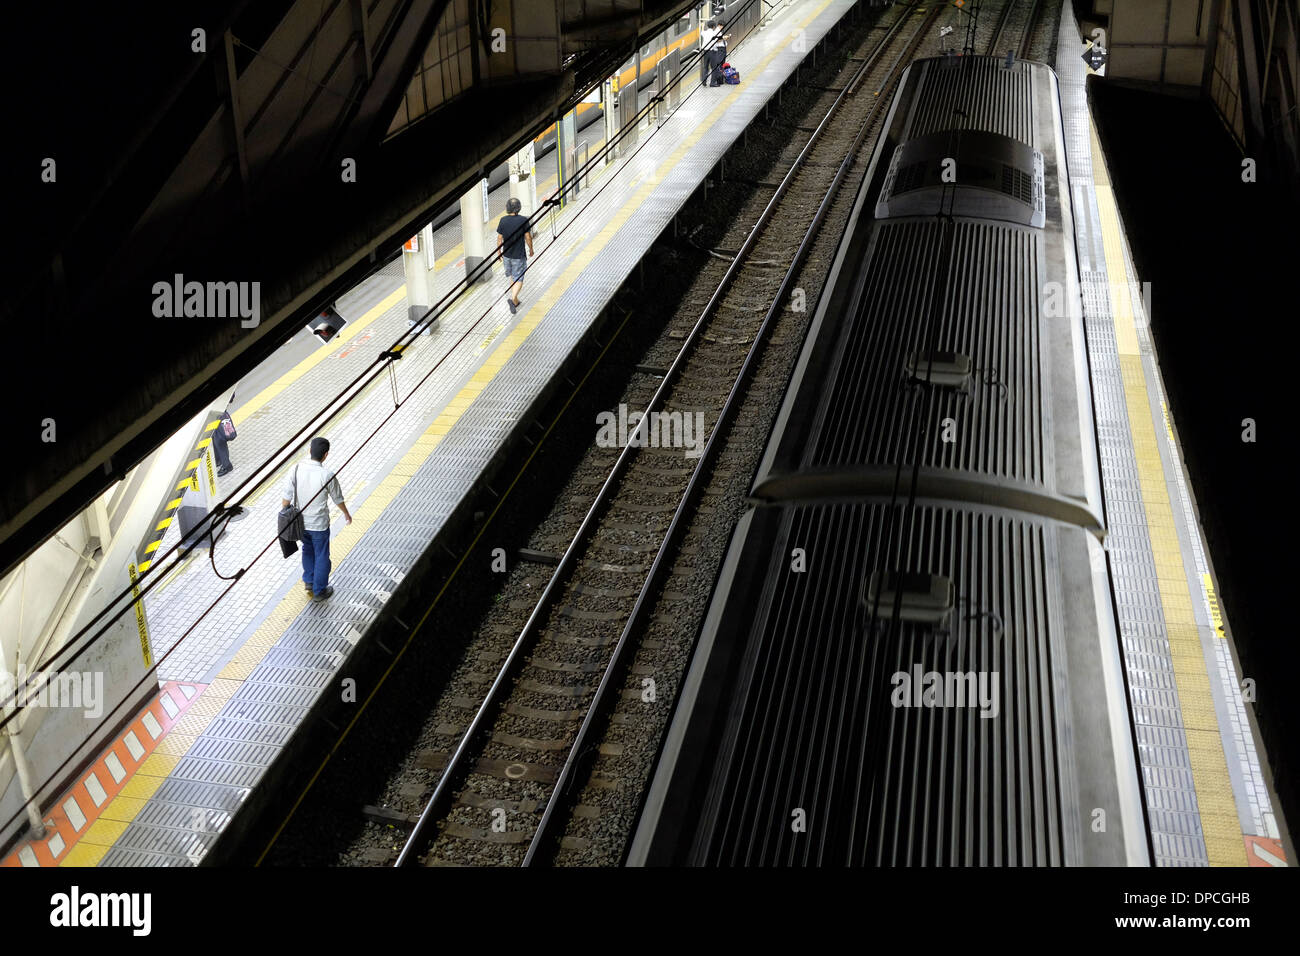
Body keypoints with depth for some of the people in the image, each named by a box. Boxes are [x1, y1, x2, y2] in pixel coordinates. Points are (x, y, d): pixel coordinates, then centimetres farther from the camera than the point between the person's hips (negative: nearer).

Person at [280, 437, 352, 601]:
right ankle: (319, 591, 26)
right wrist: (346, 514, 13)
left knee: (307, 550, 30)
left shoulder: (297, 468, -14)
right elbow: (338, 499, -7)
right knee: (321, 556, 15)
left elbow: (286, 496, -9)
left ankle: (309, 581, 42)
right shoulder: (327, 475, -23)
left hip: (300, 521, 4)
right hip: (319, 524, -4)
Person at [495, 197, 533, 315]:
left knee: (512, 277, 22)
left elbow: (499, 238, -3)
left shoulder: (503, 220, -9)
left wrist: (499, 253, 10)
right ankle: (512, 299, -17)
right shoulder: (523, 220, -16)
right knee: (518, 280, 5)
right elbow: (528, 237, -10)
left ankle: (515, 301, 32)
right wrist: (531, 249, 8)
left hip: (506, 254, 3)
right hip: (519, 256, -3)